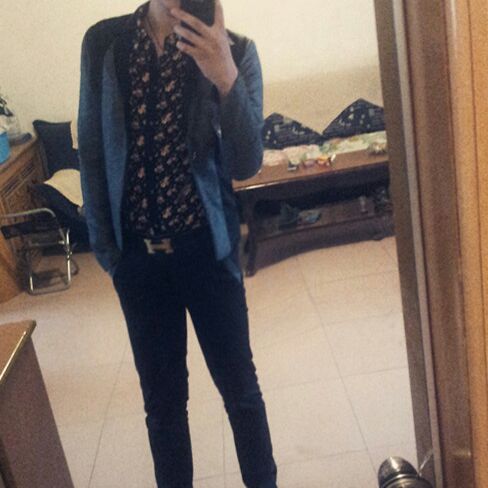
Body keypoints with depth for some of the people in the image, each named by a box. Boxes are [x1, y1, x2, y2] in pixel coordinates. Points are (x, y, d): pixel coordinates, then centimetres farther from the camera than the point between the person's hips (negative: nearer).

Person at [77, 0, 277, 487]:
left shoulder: (234, 50, -8)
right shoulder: (103, 42, -4)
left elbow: (246, 164, -15)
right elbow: (91, 150, 3)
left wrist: (224, 77, -31)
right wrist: (102, 242, 3)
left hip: (207, 246, -1)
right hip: (136, 251, 1)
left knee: (239, 386, 13)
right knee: (161, 398, 15)